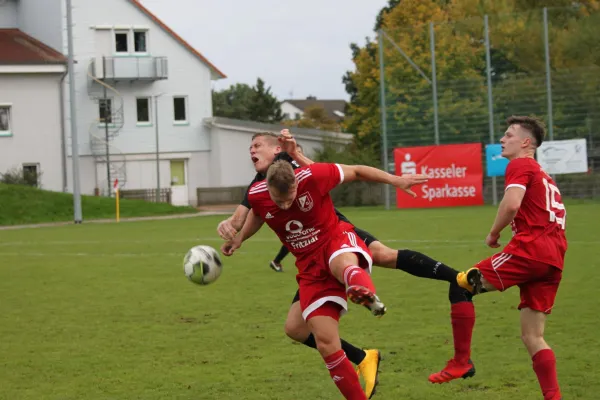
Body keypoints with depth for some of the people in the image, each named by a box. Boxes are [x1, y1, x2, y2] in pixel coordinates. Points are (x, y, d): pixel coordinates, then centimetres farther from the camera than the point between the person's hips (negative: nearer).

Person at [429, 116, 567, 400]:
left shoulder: (519, 165, 1)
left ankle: (461, 362, -6)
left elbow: (511, 204, -16)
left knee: (461, 286, -2)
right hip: (553, 259, 9)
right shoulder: (544, 177, 29)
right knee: (532, 336, 9)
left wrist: (493, 234, -2)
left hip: (529, 248, -9)